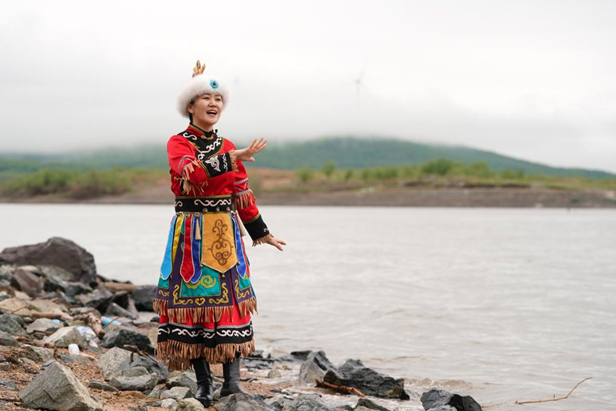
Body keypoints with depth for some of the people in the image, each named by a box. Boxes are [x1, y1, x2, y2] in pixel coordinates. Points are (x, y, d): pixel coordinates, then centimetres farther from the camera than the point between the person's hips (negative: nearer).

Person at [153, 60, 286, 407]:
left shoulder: (228, 147, 14)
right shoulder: (178, 143, -2)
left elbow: (242, 195, 18)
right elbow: (194, 173, -23)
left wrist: (262, 233, 18)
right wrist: (234, 159, -28)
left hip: (227, 232, 4)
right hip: (191, 234, -4)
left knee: (231, 301, -4)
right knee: (194, 300, -4)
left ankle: (232, 380, -5)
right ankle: (204, 383, 3)